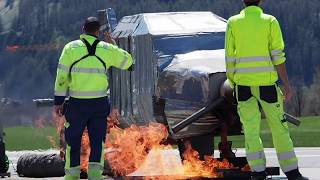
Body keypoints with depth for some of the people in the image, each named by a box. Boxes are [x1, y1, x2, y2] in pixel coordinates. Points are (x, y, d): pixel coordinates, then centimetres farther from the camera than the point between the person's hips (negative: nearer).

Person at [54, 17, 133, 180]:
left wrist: (58, 101, 1)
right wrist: (113, 45, 27)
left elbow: (62, 76, -4)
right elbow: (127, 61, 17)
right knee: (97, 142, 6)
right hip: (99, 103, 1)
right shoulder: (106, 49, 2)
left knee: (73, 141, 11)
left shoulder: (71, 48, -2)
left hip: (77, 104, -1)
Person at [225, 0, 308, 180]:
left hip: (243, 84, 1)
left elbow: (230, 58, 3)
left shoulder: (233, 22, 4)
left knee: (251, 130, 4)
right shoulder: (270, 21, -2)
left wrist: (233, 85, 13)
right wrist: (287, 85, -5)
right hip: (267, 84, -1)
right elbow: (277, 56, -8)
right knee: (279, 128, 8)